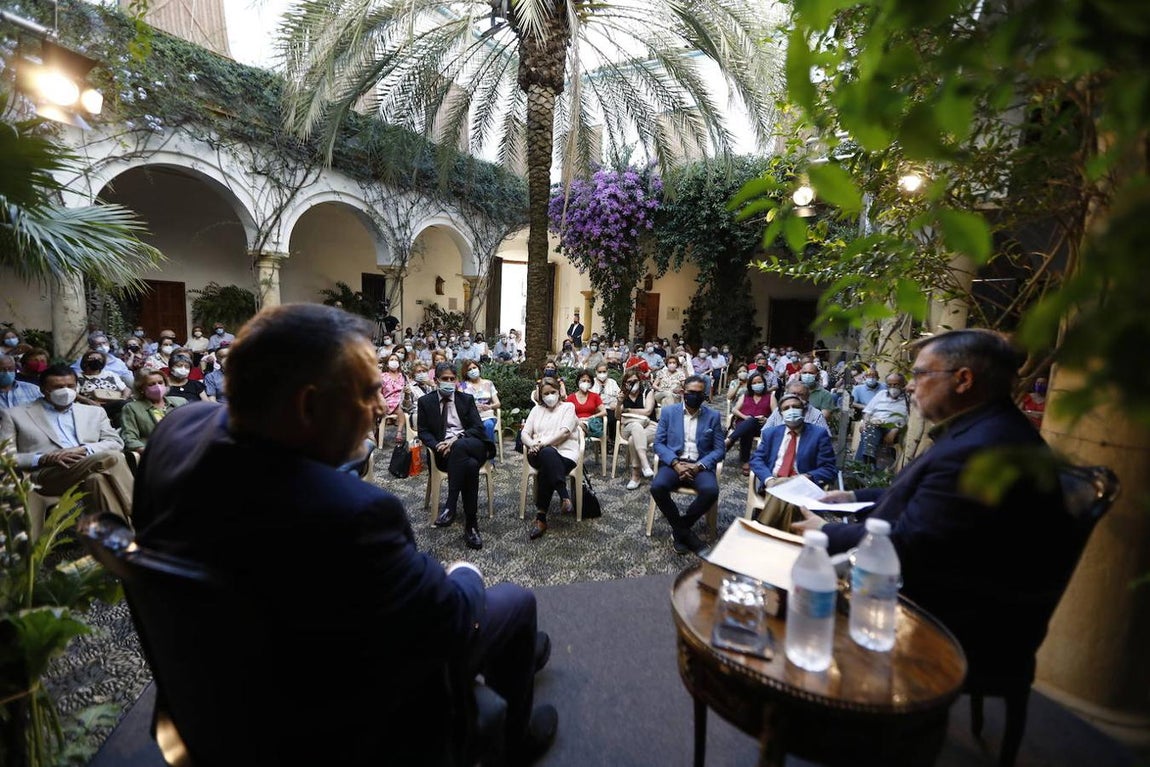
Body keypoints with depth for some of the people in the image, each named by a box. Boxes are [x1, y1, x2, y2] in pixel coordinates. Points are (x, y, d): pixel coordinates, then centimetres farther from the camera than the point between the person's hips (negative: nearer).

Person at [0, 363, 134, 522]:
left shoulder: (94, 412, 24)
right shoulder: (14, 415, 18)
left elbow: (116, 443, 13)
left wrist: (84, 449, -8)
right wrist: (42, 459, -12)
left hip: (90, 472, 3)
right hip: (45, 475, -3)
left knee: (97, 478, -37)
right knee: (112, 458, -33)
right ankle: (133, 518, -34)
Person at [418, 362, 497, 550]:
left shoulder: (466, 399, 15)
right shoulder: (425, 402, 14)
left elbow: (478, 428, 5)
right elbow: (423, 432, 9)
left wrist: (457, 439, -13)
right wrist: (437, 446, -12)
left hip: (473, 446, 1)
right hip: (445, 451, -1)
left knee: (459, 447, -38)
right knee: (470, 465, -36)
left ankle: (450, 506, -33)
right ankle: (471, 525, -33)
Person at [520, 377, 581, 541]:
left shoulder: (568, 406, 13)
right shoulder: (536, 410, 24)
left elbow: (564, 432, -4)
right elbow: (525, 433, 12)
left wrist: (544, 443, -17)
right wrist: (533, 444, -13)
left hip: (565, 453, -2)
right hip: (540, 454, 2)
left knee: (546, 470, -35)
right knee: (548, 453, -37)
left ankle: (541, 518, -28)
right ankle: (564, 495, -37)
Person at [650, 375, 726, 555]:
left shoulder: (713, 416, 6)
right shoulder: (668, 411, 4)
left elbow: (719, 450, 3)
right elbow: (658, 443, 1)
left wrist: (698, 466, -14)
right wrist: (675, 463, -15)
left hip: (700, 465, 0)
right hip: (673, 462, 0)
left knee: (711, 491, -31)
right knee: (657, 487, -30)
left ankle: (679, 529, -5)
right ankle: (684, 531, -8)